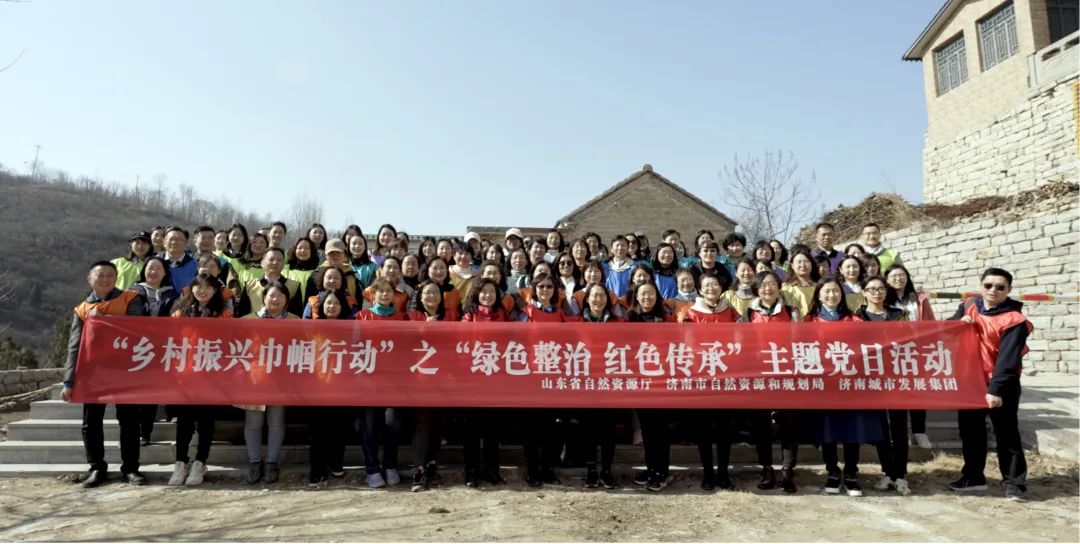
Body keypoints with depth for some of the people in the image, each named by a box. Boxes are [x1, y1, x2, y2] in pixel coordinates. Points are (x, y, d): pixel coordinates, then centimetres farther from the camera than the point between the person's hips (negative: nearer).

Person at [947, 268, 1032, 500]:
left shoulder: (1014, 319, -15)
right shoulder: (969, 305, 4)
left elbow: (1008, 358, -21)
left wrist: (996, 389, -27)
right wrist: (959, 322, -10)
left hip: (1001, 386, -6)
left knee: (1006, 432, 2)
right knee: (969, 429, 13)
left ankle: (1014, 482, 14)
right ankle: (973, 477, 26)